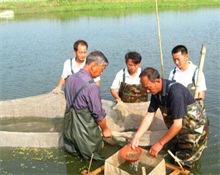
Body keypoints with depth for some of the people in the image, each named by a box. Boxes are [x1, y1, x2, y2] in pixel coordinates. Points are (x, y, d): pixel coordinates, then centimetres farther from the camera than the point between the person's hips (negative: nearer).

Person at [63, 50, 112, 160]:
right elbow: (98, 113, -18)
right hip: (85, 133, -7)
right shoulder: (92, 87, -26)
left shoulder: (70, 79, -1)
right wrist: (105, 129, 0)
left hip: (69, 127, 8)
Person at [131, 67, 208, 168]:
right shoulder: (156, 92, -8)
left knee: (184, 166, 3)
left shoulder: (175, 92, -33)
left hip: (194, 128, -7)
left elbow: (177, 125, -31)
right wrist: (136, 138, -10)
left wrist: (160, 143, -23)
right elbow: (149, 116, -4)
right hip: (178, 130, 7)